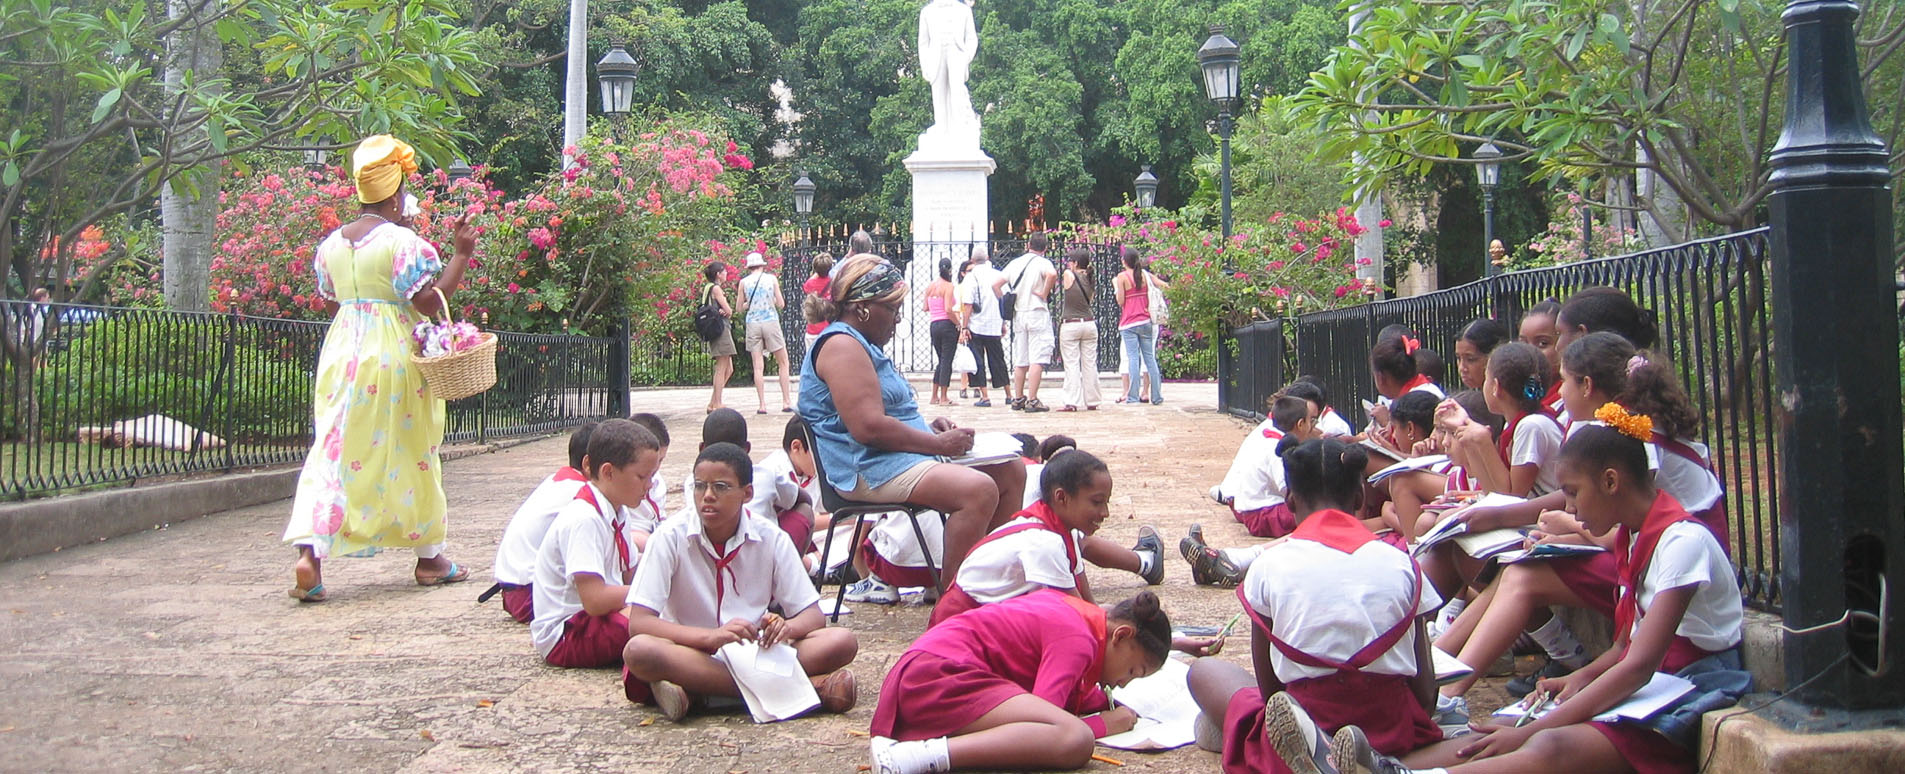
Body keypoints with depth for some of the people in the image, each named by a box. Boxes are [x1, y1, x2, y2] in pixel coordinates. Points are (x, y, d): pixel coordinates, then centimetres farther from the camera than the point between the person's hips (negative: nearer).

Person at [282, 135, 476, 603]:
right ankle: (429, 556, 19)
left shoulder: (331, 243, 8)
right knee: (411, 453, 8)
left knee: (334, 451, 3)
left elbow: (329, 300, 18)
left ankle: (309, 552, -13)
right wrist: (461, 254, -10)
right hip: (393, 355, -5)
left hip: (340, 351, 5)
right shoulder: (402, 241, -11)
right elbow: (429, 301, -15)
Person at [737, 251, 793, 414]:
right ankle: (786, 402, 5)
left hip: (753, 324, 1)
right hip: (771, 321, -1)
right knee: (783, 363, 8)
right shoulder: (772, 278, 1)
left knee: (758, 367, 3)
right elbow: (780, 304, 2)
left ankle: (762, 405, -2)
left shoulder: (744, 282, 3)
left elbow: (740, 308, 7)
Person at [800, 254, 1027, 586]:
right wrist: (938, 443, -16)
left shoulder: (862, 345, 21)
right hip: (869, 470, -12)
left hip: (900, 459, 12)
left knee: (1011, 471, 10)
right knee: (978, 489, -30)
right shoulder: (841, 346, -14)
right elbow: (868, 427, -24)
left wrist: (927, 427, 11)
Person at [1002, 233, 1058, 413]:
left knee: (1020, 360, 13)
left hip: (1018, 314, 6)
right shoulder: (1043, 262, -7)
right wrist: (1044, 294, -16)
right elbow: (1052, 274, -29)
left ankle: (1018, 398, 18)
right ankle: (1032, 401, -11)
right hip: (1038, 313, -6)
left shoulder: (1015, 263, 11)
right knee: (1037, 359, -6)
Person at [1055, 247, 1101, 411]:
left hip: (1070, 326, -5)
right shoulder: (1090, 279, 6)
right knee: (1090, 364, 8)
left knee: (1071, 365, -4)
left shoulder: (1069, 275, -9)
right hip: (1089, 324, 5)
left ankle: (1071, 402, -8)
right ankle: (1092, 402, 11)